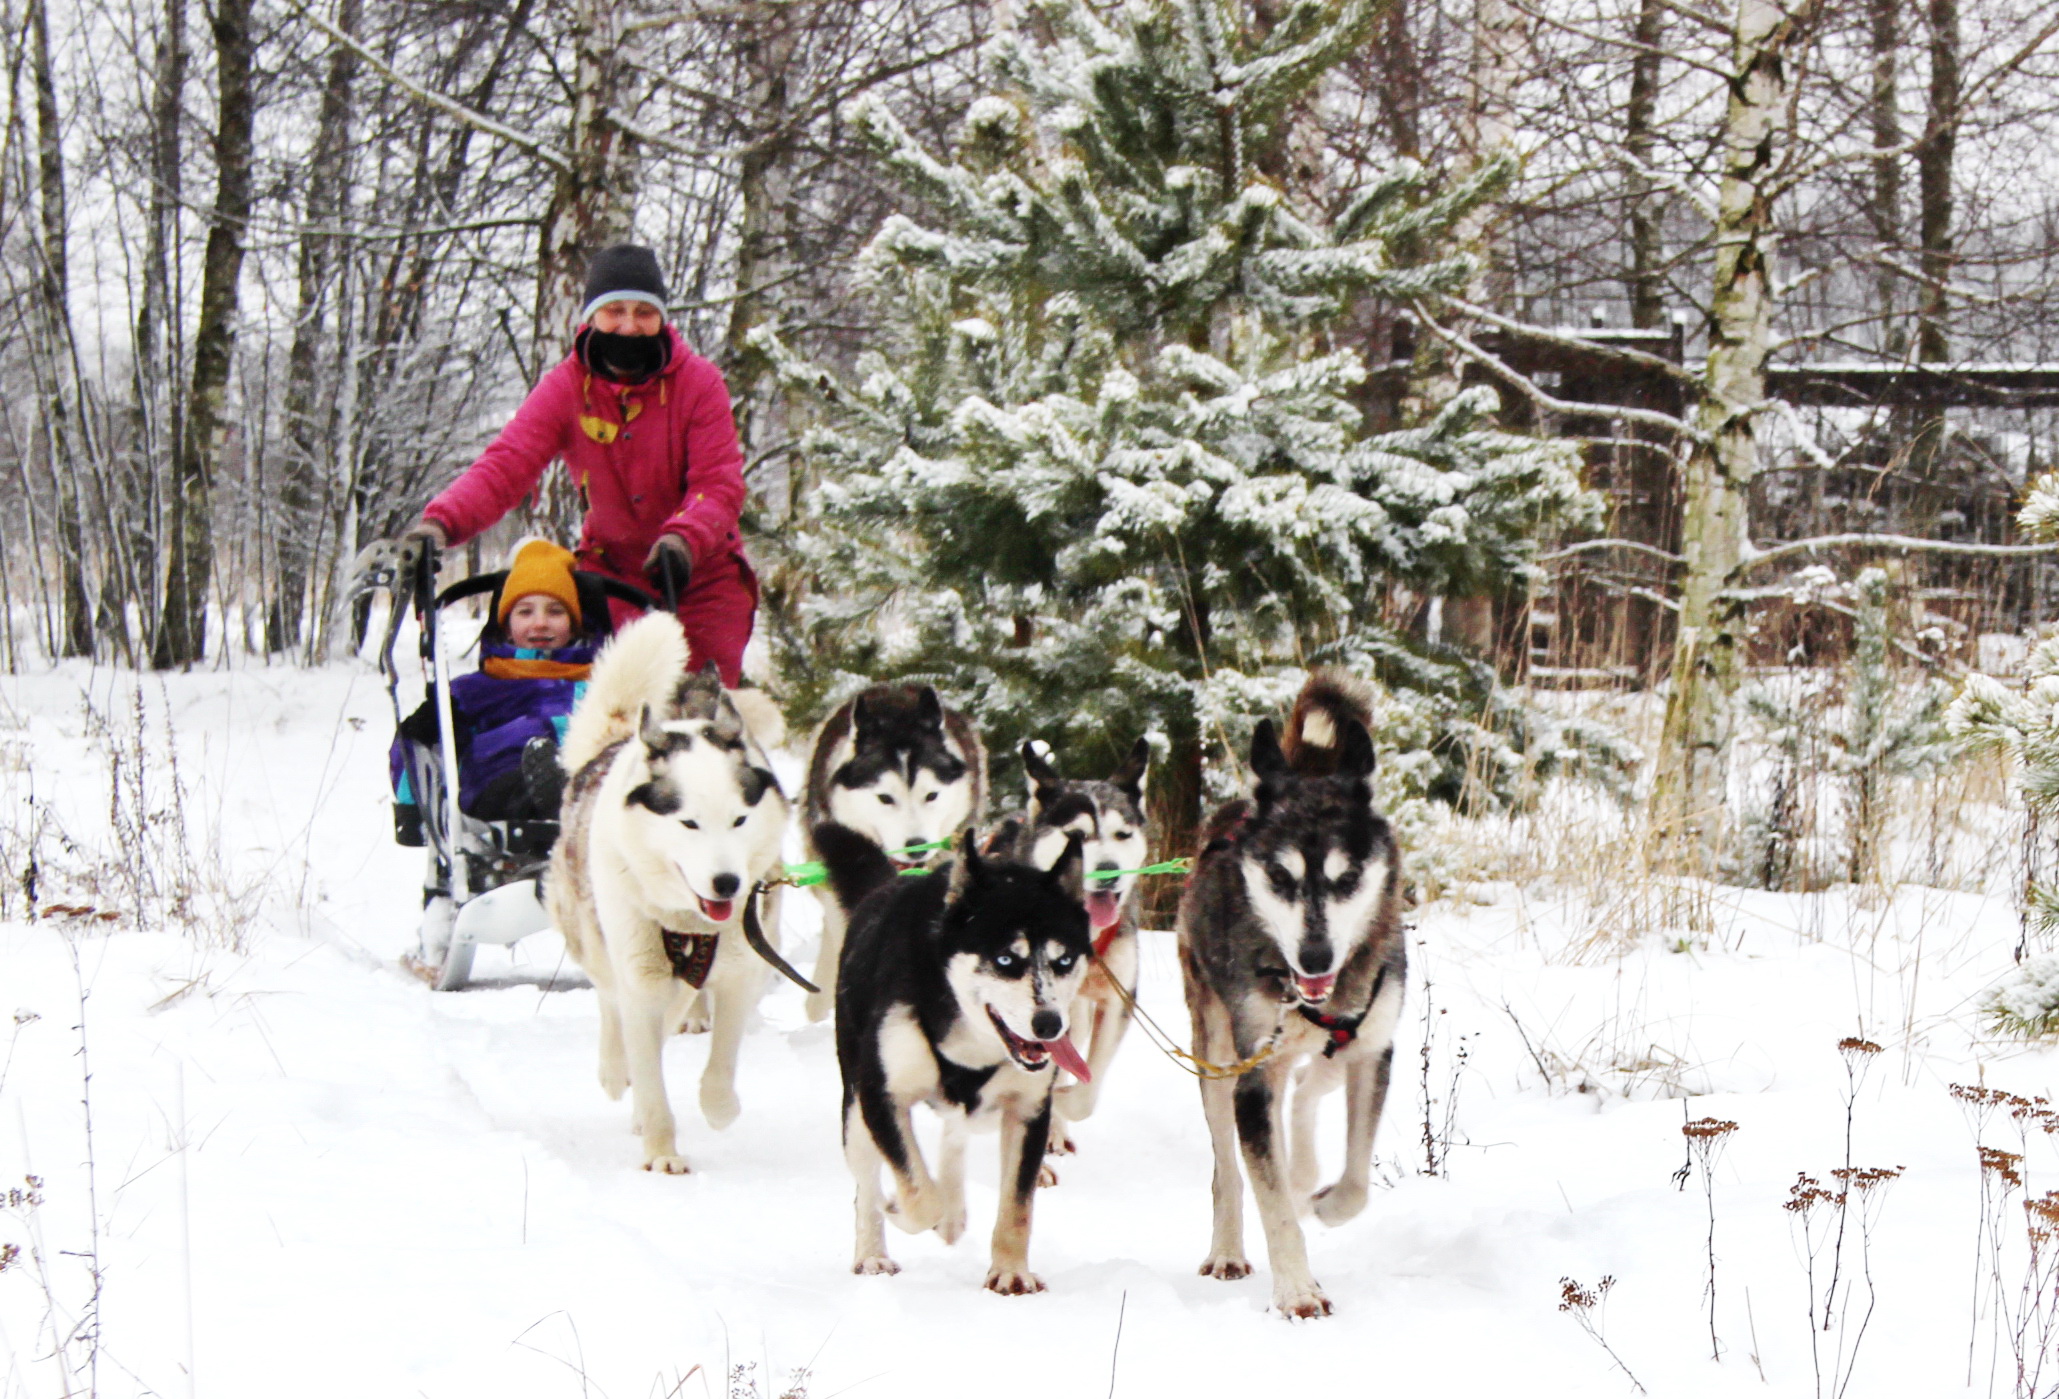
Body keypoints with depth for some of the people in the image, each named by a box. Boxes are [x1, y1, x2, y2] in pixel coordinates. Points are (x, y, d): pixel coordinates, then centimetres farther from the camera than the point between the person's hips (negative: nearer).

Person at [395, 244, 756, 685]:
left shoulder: (698, 382, -12)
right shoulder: (565, 388, -10)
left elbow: (719, 485, -16)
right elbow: (505, 465, -20)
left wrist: (684, 539, -38)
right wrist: (441, 522, -38)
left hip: (701, 571, -1)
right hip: (612, 564, 1)